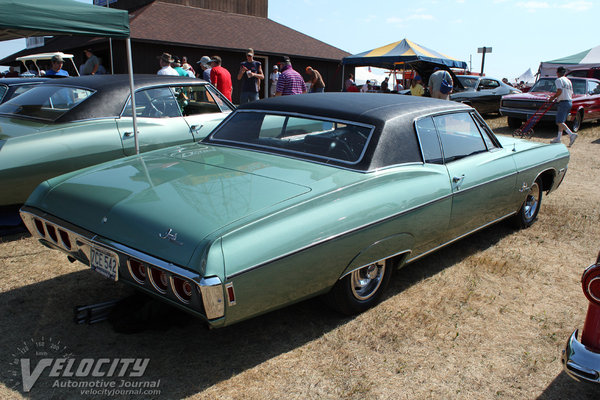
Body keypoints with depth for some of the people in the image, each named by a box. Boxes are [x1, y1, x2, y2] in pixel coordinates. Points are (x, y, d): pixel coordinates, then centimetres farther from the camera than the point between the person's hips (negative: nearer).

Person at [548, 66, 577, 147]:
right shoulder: (569, 81, 21)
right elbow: (571, 94, 20)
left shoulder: (559, 80, -5)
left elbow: (559, 91, -20)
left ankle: (571, 134, -27)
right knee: (561, 121, 14)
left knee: (559, 122, -13)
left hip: (563, 102, -9)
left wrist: (553, 97, -7)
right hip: (570, 102, 9)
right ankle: (558, 138, 14)